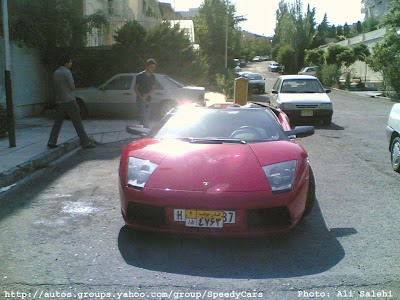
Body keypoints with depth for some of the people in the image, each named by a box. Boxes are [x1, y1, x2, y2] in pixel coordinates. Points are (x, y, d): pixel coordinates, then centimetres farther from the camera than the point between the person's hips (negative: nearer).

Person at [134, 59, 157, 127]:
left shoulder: (153, 76, 7)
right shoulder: (140, 76, -8)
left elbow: (153, 88, 9)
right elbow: (136, 88, -5)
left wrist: (147, 95, -9)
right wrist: (141, 97, -18)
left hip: (148, 98, 5)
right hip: (141, 99, -5)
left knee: (147, 117, 10)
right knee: (143, 116, -12)